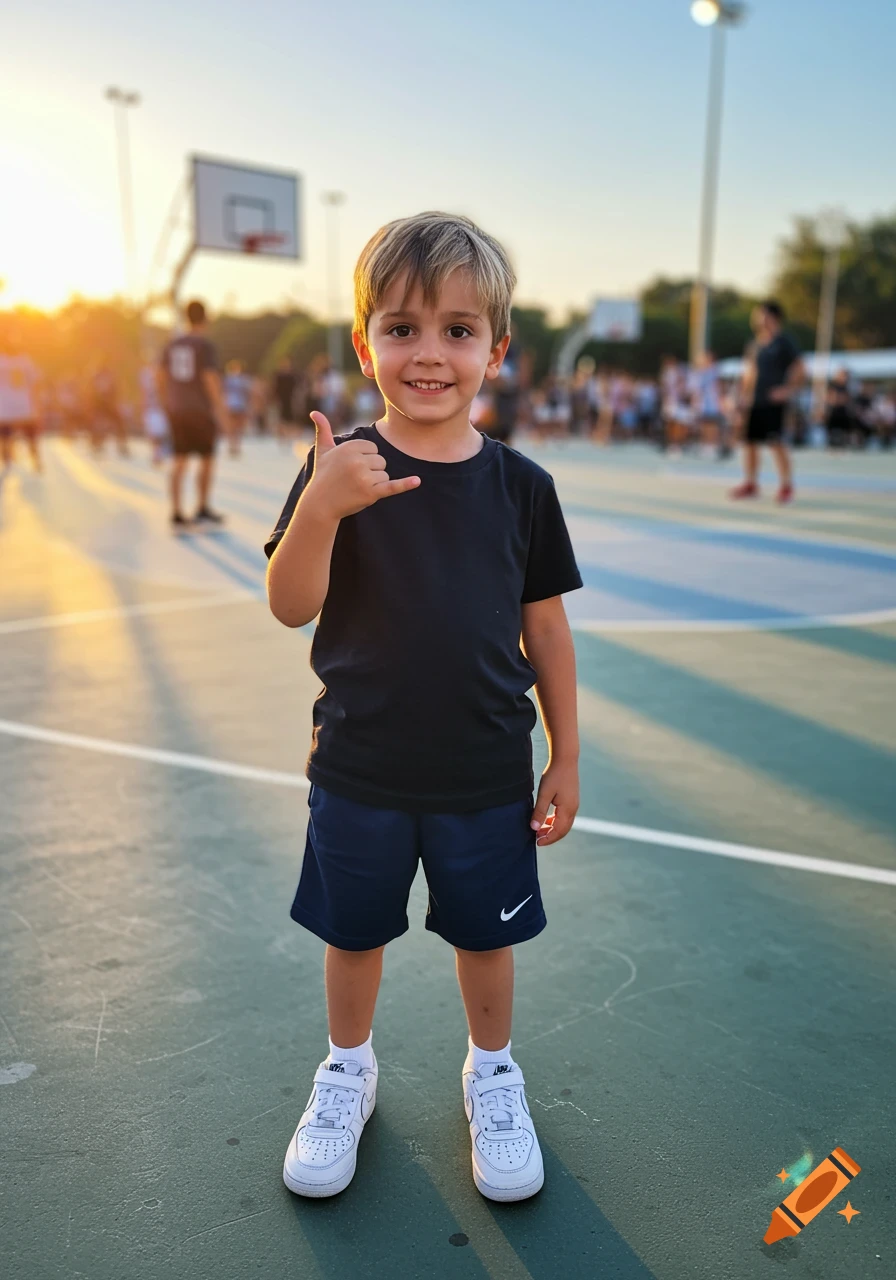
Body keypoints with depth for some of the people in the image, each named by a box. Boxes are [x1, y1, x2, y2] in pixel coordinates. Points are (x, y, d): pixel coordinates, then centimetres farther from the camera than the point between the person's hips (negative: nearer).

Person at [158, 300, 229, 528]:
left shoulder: (171, 346, 9)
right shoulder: (204, 346, -10)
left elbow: (161, 378, 13)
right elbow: (211, 379, -15)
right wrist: (222, 412, -12)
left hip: (176, 411, 5)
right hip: (201, 410, -5)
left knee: (179, 462, 5)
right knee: (207, 458, 9)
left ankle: (177, 513, 2)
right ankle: (203, 508, 11)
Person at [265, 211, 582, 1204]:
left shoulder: (519, 484, -6)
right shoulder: (341, 469, -9)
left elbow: (546, 627, 1)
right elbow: (292, 607, -14)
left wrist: (566, 759, 4)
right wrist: (320, 508, -33)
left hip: (486, 775, 1)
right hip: (359, 771, 0)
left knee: (486, 936, 17)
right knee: (353, 934, 18)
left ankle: (491, 1071, 44)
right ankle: (347, 1068, 45)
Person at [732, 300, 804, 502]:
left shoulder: (784, 341, -4)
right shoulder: (754, 345, 14)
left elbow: (799, 370, -5)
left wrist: (788, 389, -13)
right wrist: (745, 392, 13)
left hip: (773, 402, -7)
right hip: (755, 402, 7)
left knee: (777, 443, -9)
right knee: (750, 442, 7)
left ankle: (786, 486, -1)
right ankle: (751, 484, 18)